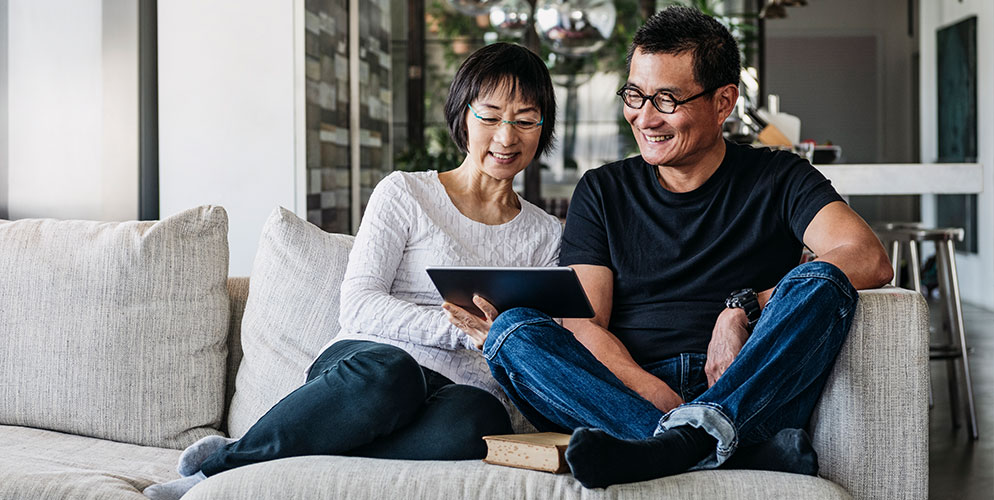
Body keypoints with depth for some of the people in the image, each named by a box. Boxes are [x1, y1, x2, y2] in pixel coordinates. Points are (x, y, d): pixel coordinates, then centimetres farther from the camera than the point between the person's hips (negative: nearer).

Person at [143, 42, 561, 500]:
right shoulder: (405, 193, 11)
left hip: (465, 390, 2)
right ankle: (226, 460, -23)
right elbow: (358, 307, -2)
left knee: (470, 425, -39)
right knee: (388, 372, -42)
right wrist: (462, 328, -15)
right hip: (369, 357, -2)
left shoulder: (547, 236, 21)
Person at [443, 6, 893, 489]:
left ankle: (686, 439, -47)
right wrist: (659, 398, -16)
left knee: (819, 283, -25)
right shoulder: (601, 192, 15)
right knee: (512, 329, -23)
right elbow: (582, 326, 3)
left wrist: (745, 309, -16)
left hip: (753, 401, -1)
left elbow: (869, 260, -7)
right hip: (627, 395, 2)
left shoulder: (776, 179, 11)